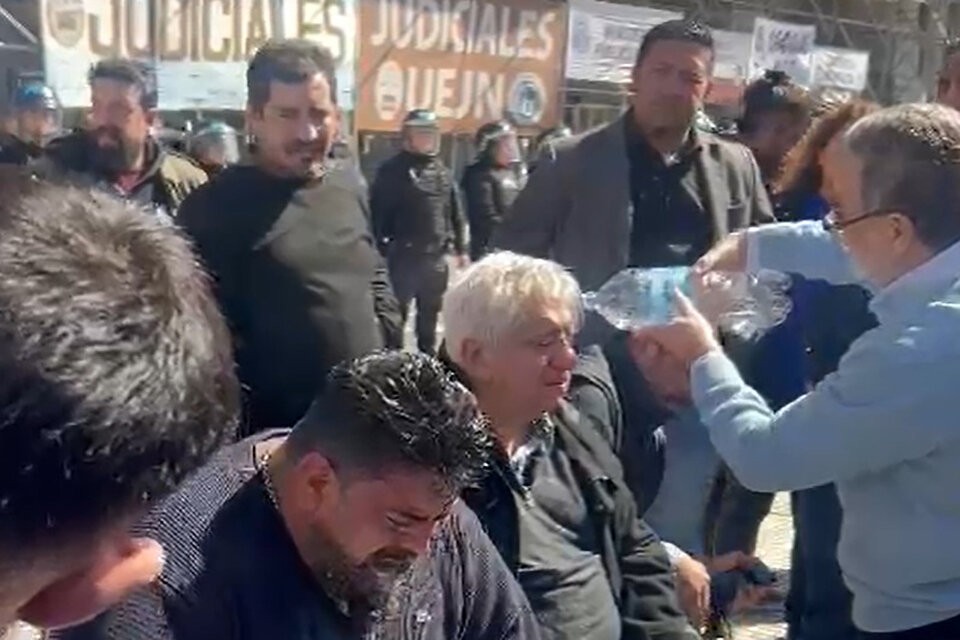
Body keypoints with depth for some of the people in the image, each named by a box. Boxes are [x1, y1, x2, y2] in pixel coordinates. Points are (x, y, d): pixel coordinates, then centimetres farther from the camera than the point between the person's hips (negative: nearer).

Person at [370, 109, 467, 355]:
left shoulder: (443, 171, 11)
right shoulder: (392, 170, -5)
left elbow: (456, 214, 15)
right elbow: (378, 214, -10)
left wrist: (460, 248, 12)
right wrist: (381, 250, -14)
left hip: (437, 256, 5)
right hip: (404, 256, -5)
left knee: (430, 313, 16)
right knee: (397, 312, 0)